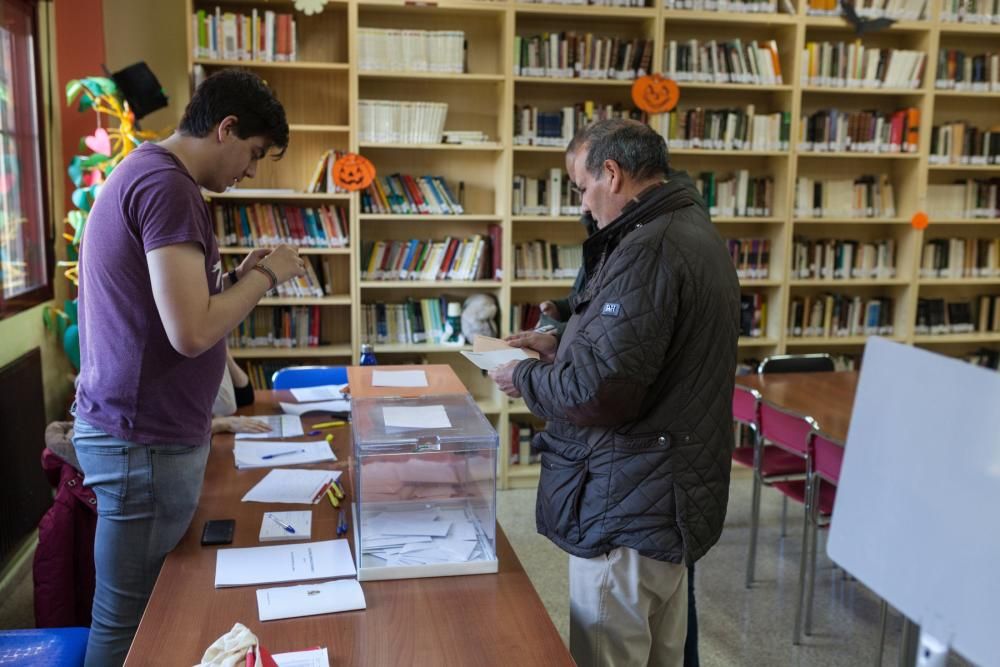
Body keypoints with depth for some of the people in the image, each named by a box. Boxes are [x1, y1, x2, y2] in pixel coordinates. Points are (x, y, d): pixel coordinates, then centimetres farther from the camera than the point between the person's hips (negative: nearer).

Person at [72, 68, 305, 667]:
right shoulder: (168, 186, -19)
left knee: (149, 607, 20)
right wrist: (267, 275, -12)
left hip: (139, 427, 10)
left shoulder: (144, 171, 14)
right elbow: (191, 333, -26)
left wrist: (242, 277, 8)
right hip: (146, 439, -10)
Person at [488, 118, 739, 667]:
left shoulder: (648, 250, -23)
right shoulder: (692, 230, 12)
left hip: (629, 506, -11)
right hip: (670, 494, 11)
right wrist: (562, 346, 14)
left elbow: (599, 391, -28)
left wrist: (524, 378, -11)